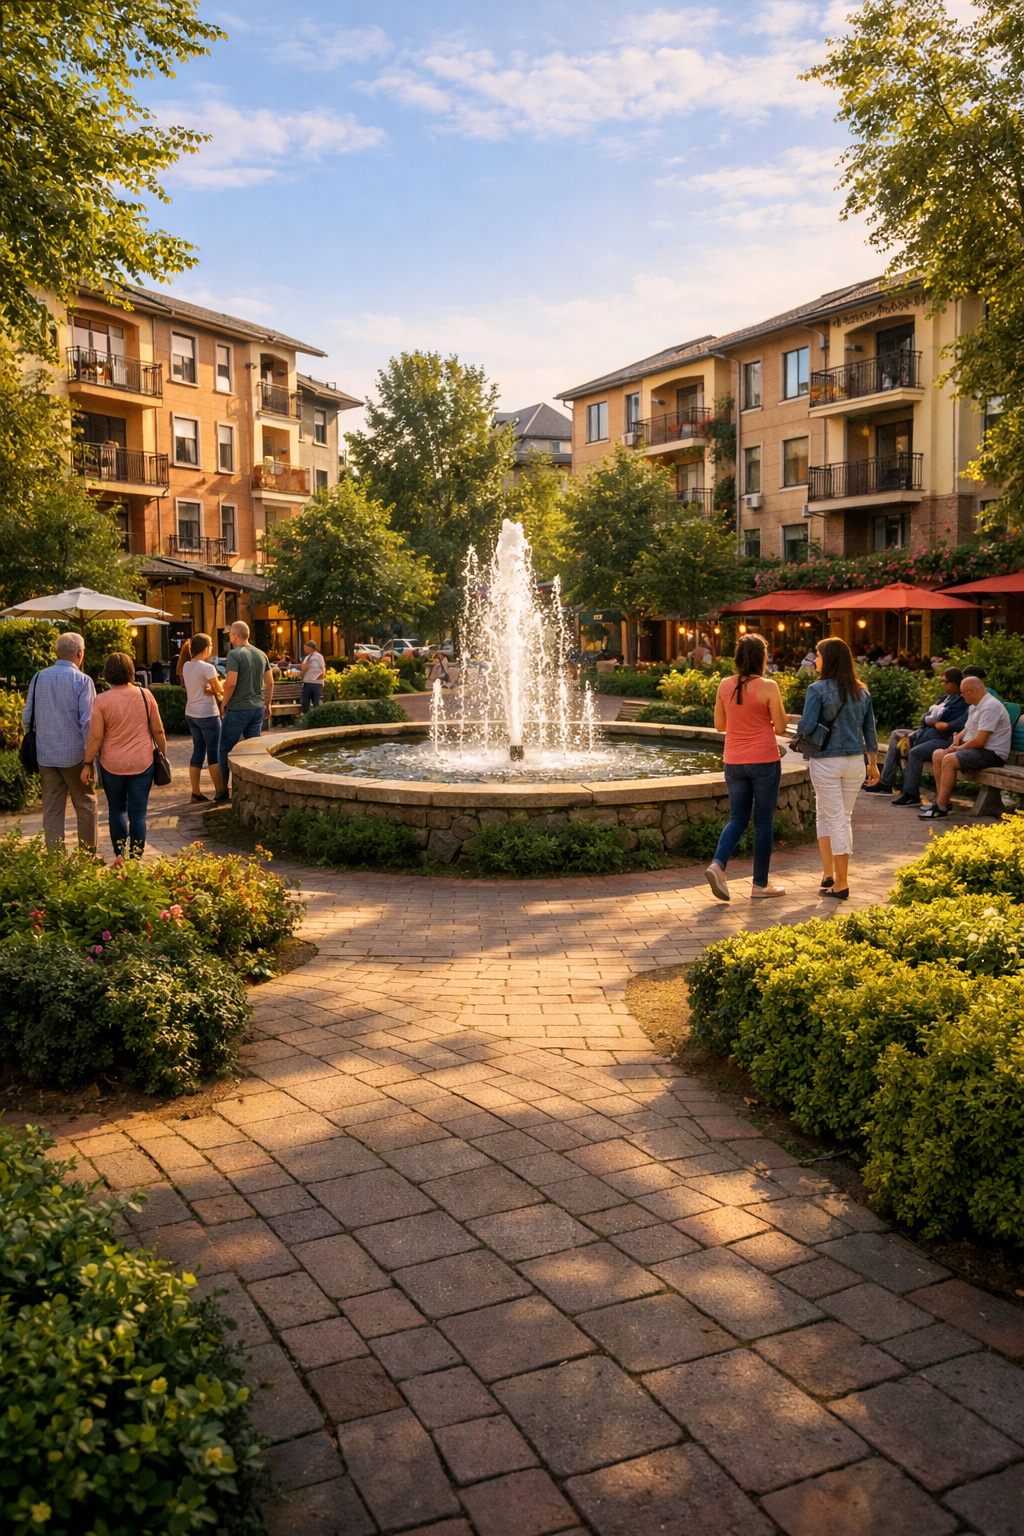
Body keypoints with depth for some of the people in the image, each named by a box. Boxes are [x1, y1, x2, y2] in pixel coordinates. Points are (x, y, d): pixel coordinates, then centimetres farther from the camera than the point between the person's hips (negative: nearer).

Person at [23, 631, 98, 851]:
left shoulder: (39, 678, 3)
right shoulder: (82, 681, -12)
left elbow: (27, 717, 7)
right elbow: (87, 722, -14)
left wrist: (35, 744, 18)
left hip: (45, 754, 4)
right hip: (74, 754, -4)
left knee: (51, 809, 9)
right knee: (86, 807, 9)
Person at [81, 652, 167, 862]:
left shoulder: (102, 700, -10)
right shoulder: (145, 695, -5)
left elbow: (95, 736, -10)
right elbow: (158, 730, 0)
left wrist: (88, 764, -1)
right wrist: (163, 754, 13)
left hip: (112, 765, 0)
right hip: (142, 763, 0)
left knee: (117, 809, 17)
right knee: (138, 813, 4)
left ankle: (120, 856, 18)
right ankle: (136, 858, 5)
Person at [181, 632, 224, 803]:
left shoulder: (186, 666, 6)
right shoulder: (207, 667, -17)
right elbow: (219, 689, -9)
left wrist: (209, 689, -2)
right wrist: (218, 682, 11)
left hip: (191, 713, 7)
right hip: (207, 714, -7)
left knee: (198, 751, 10)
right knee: (214, 752, 1)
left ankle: (196, 792, 10)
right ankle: (220, 791, 7)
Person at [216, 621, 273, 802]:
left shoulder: (235, 655, -13)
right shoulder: (261, 654, 7)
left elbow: (231, 683, -20)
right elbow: (270, 682, 10)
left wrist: (224, 704, -6)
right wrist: (267, 705, 19)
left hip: (238, 709, -6)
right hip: (258, 708, 6)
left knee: (226, 749, 5)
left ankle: (223, 789, 9)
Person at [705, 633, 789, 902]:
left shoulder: (725, 685, 1)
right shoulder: (768, 687, -12)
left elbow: (719, 725, 9)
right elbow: (780, 728, -7)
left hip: (734, 761, 4)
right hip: (764, 760, -4)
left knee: (737, 818, 13)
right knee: (763, 821, 6)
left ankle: (718, 864, -9)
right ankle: (760, 884, 13)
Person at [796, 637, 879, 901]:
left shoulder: (818, 689, -11)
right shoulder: (861, 692, 6)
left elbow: (806, 726, -19)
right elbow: (870, 730, 10)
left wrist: (799, 733, 4)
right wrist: (873, 763, 18)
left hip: (826, 762, -5)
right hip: (855, 761, 5)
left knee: (835, 819, 3)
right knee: (844, 818, 15)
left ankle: (836, 880, 6)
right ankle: (836, 876, 19)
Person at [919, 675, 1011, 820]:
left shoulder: (990, 707, -19)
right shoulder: (974, 706, 13)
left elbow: (980, 741, -25)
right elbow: (967, 730, 23)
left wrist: (960, 748, -11)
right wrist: (957, 740, 2)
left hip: (992, 753, -11)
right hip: (975, 748, 11)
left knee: (950, 759, -27)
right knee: (938, 754, 2)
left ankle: (941, 808, -24)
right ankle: (941, 800, 0)